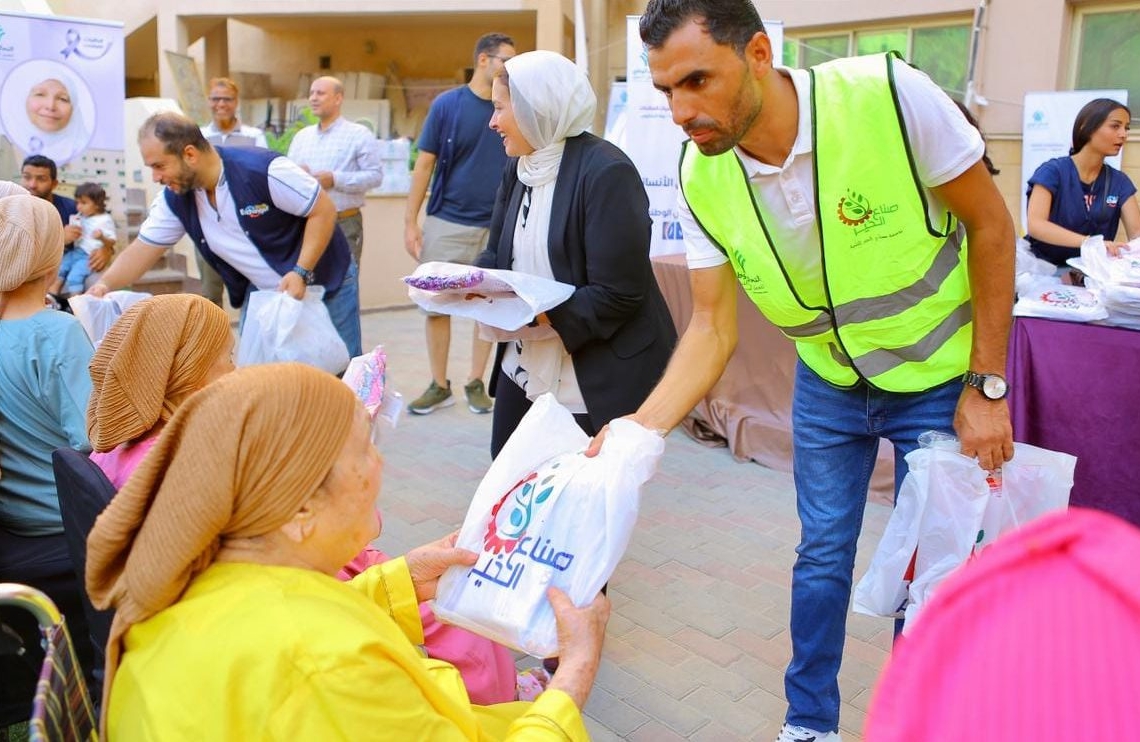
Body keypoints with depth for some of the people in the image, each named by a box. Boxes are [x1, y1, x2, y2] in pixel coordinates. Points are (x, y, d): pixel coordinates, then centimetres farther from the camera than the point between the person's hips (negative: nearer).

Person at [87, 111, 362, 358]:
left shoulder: (263, 169, -26)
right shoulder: (174, 199, -6)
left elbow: (324, 210, -22)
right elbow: (143, 249, 2)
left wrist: (301, 273, -27)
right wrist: (105, 284, -15)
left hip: (324, 283, -5)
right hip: (262, 294, 6)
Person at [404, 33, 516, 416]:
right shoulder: (446, 104, -1)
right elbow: (424, 164, 0)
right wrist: (410, 222, -4)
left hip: (496, 226, 1)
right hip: (446, 222, -1)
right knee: (436, 305, 3)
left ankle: (475, 382, 20)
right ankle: (439, 385, 17)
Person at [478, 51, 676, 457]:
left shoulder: (606, 172, -20)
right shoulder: (518, 170, 8)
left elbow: (617, 295, -23)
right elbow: (497, 257, 11)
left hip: (597, 381, -8)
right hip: (524, 368, 8)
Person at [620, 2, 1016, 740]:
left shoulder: (891, 94, -28)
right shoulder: (702, 180, -16)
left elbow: (991, 225, -15)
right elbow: (713, 327, -10)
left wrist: (988, 387, -14)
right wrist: (638, 431, -24)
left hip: (939, 375, -2)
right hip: (828, 381, 3)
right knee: (822, 555, 12)